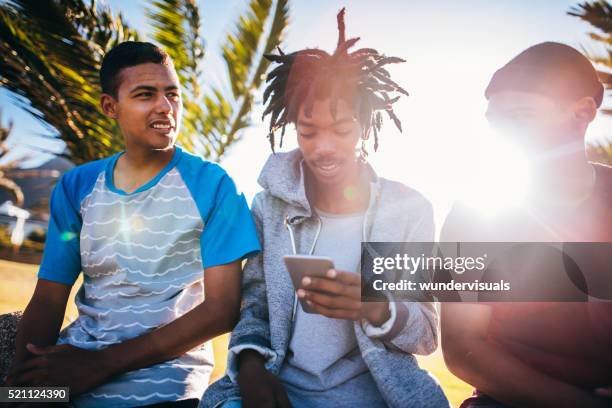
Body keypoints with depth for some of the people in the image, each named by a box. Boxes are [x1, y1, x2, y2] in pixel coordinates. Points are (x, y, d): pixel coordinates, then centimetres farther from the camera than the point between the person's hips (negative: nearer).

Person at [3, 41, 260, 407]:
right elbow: (48, 301, 6)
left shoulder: (212, 184, -5)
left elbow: (223, 309, -9)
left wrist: (102, 364, -15)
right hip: (64, 374, 1)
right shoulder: (76, 187, 6)